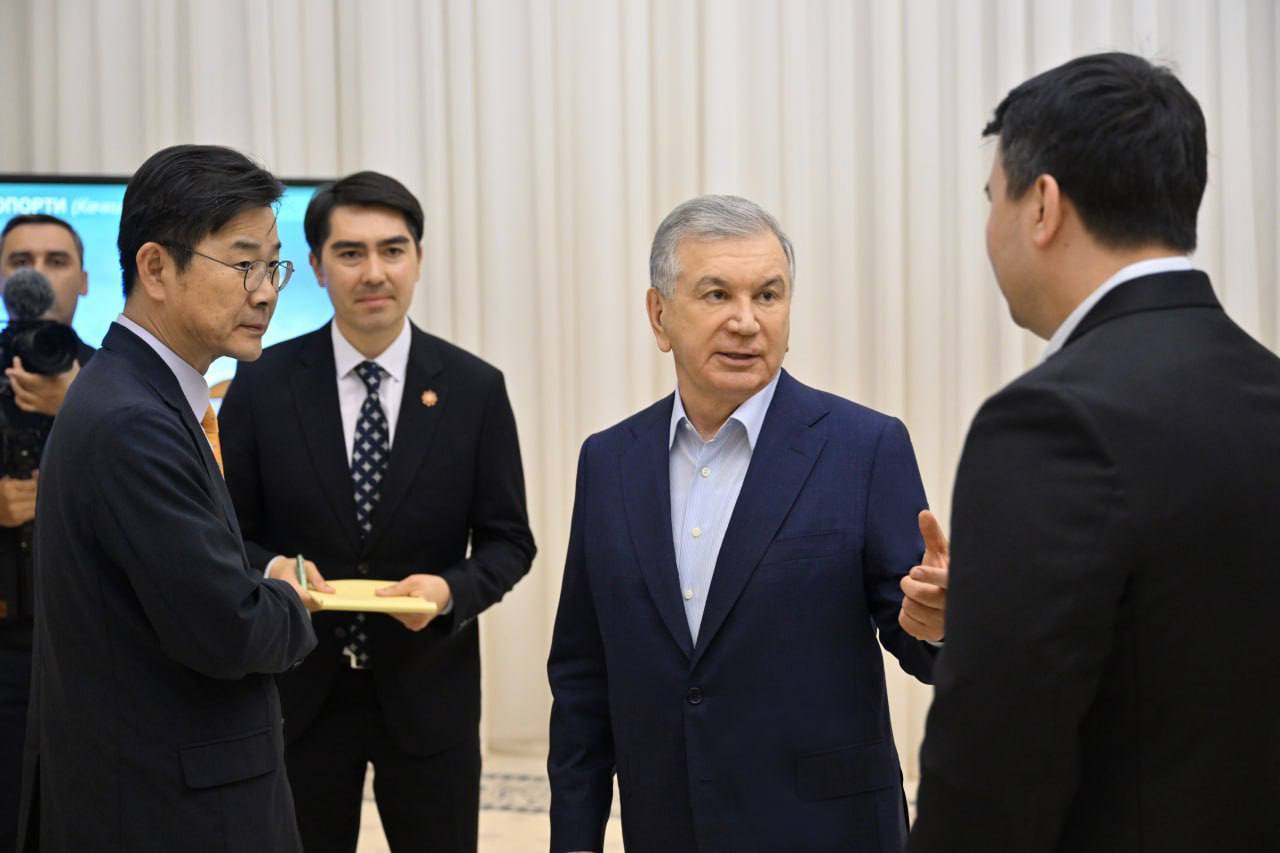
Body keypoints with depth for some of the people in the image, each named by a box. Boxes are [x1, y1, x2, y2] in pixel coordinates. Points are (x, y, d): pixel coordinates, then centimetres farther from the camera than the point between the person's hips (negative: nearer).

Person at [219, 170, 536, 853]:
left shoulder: (475, 388, -2)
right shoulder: (262, 385, -2)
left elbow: (509, 539, 2)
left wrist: (453, 589, -17)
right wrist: (271, 568, -19)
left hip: (427, 693, 0)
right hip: (298, 692, 0)